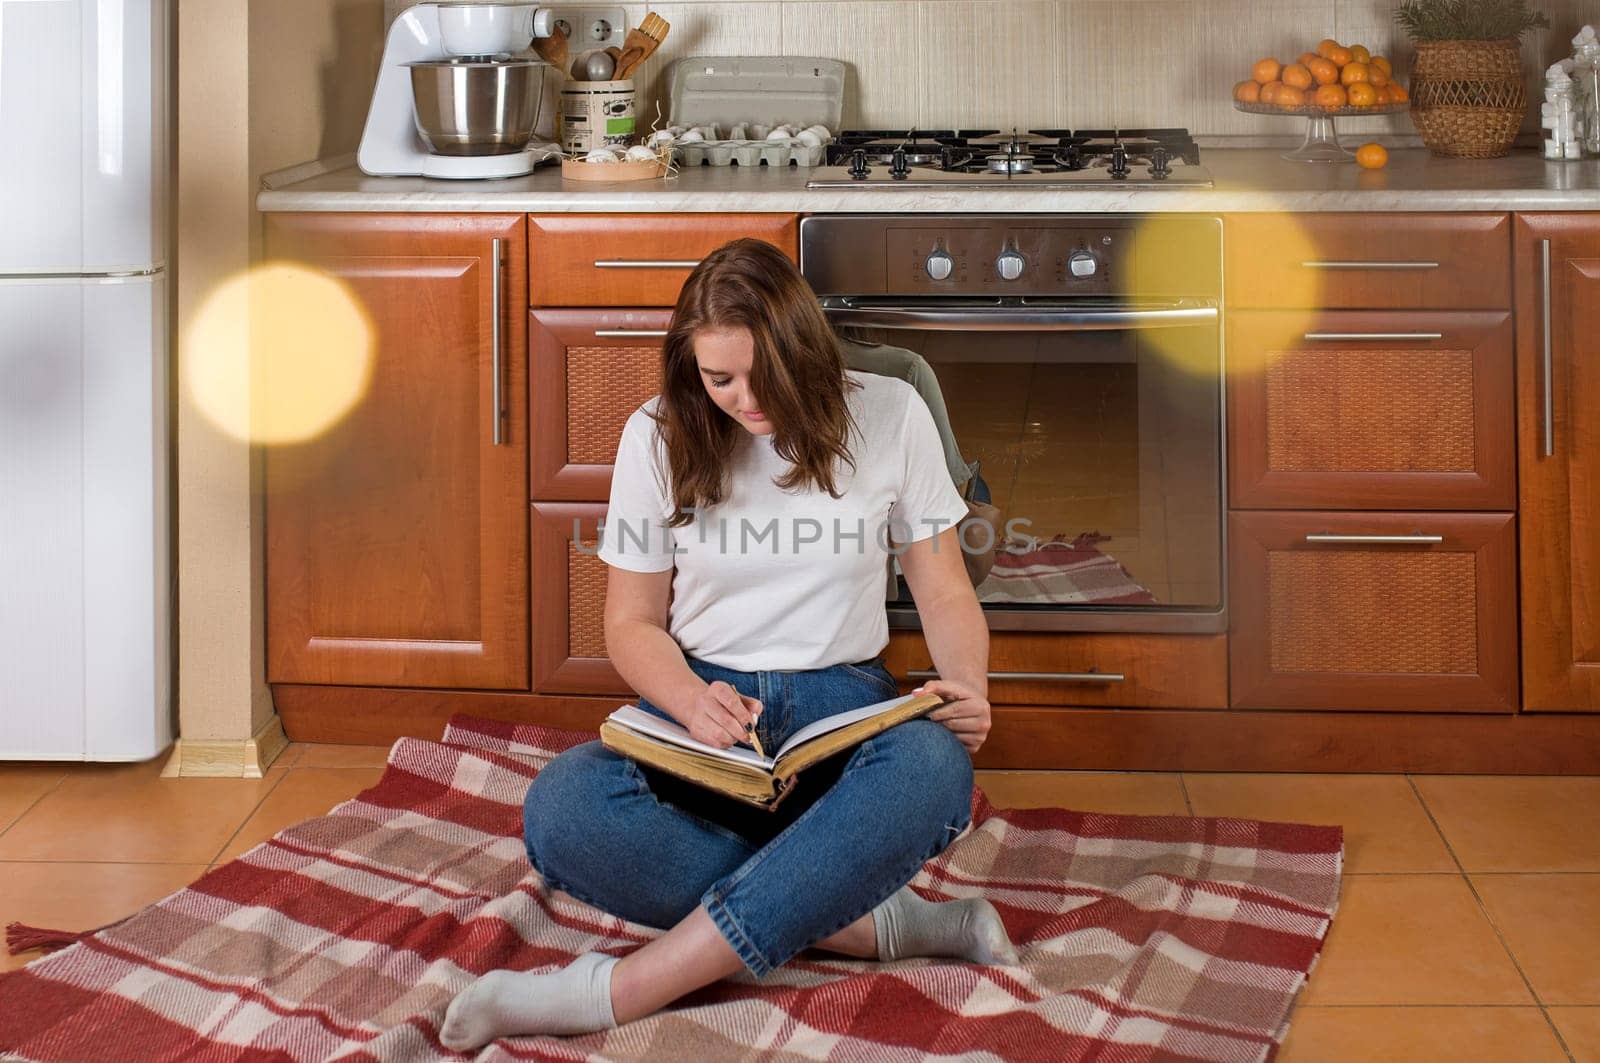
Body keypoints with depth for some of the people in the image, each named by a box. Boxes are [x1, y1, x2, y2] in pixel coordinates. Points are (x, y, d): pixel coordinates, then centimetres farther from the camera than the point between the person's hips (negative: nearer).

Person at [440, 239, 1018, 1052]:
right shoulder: (660, 437, 1)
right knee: (560, 813, -33)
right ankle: (870, 922, -28)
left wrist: (970, 692, -15)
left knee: (935, 768, -39)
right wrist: (693, 702, -17)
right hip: (701, 703, 1)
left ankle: (621, 990, -39)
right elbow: (632, 623, 6)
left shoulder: (888, 416, 0)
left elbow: (945, 593, 8)